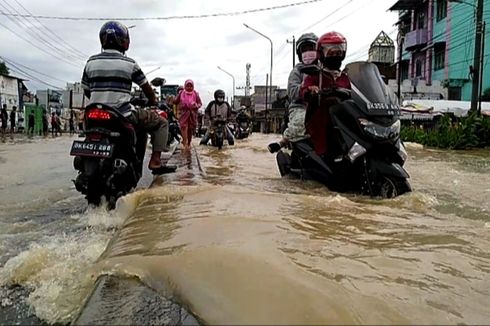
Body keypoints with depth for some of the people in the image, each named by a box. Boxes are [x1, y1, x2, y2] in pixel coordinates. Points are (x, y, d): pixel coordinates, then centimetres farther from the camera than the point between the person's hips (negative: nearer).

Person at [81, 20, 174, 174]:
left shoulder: (91, 62, 8)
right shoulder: (129, 63, -3)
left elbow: (86, 91, 14)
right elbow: (146, 87, 6)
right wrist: (153, 101, 26)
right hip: (123, 114, -5)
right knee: (161, 123, 10)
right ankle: (155, 161, -3)